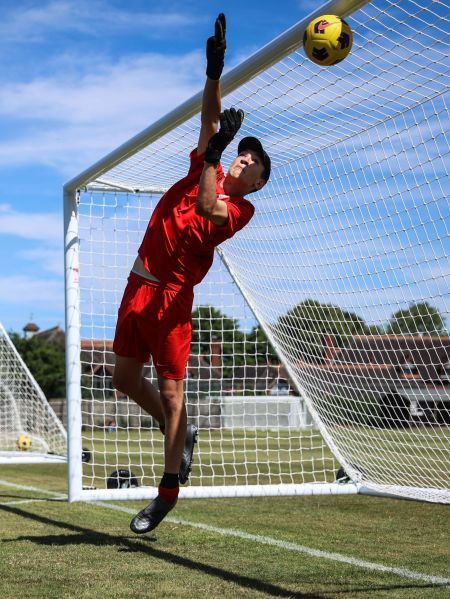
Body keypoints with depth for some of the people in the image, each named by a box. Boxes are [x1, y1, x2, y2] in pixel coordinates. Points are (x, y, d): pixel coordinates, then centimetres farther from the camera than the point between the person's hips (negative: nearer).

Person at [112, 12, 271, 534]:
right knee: (125, 377, 9)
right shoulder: (204, 170, 12)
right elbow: (210, 120, 7)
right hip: (139, 285, 7)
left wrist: (213, 154, -26)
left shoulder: (240, 209, -4)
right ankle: (180, 433, 31)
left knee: (170, 390, -5)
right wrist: (214, 71, -5)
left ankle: (169, 489, 5)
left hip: (171, 296, -7)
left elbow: (206, 208, -24)